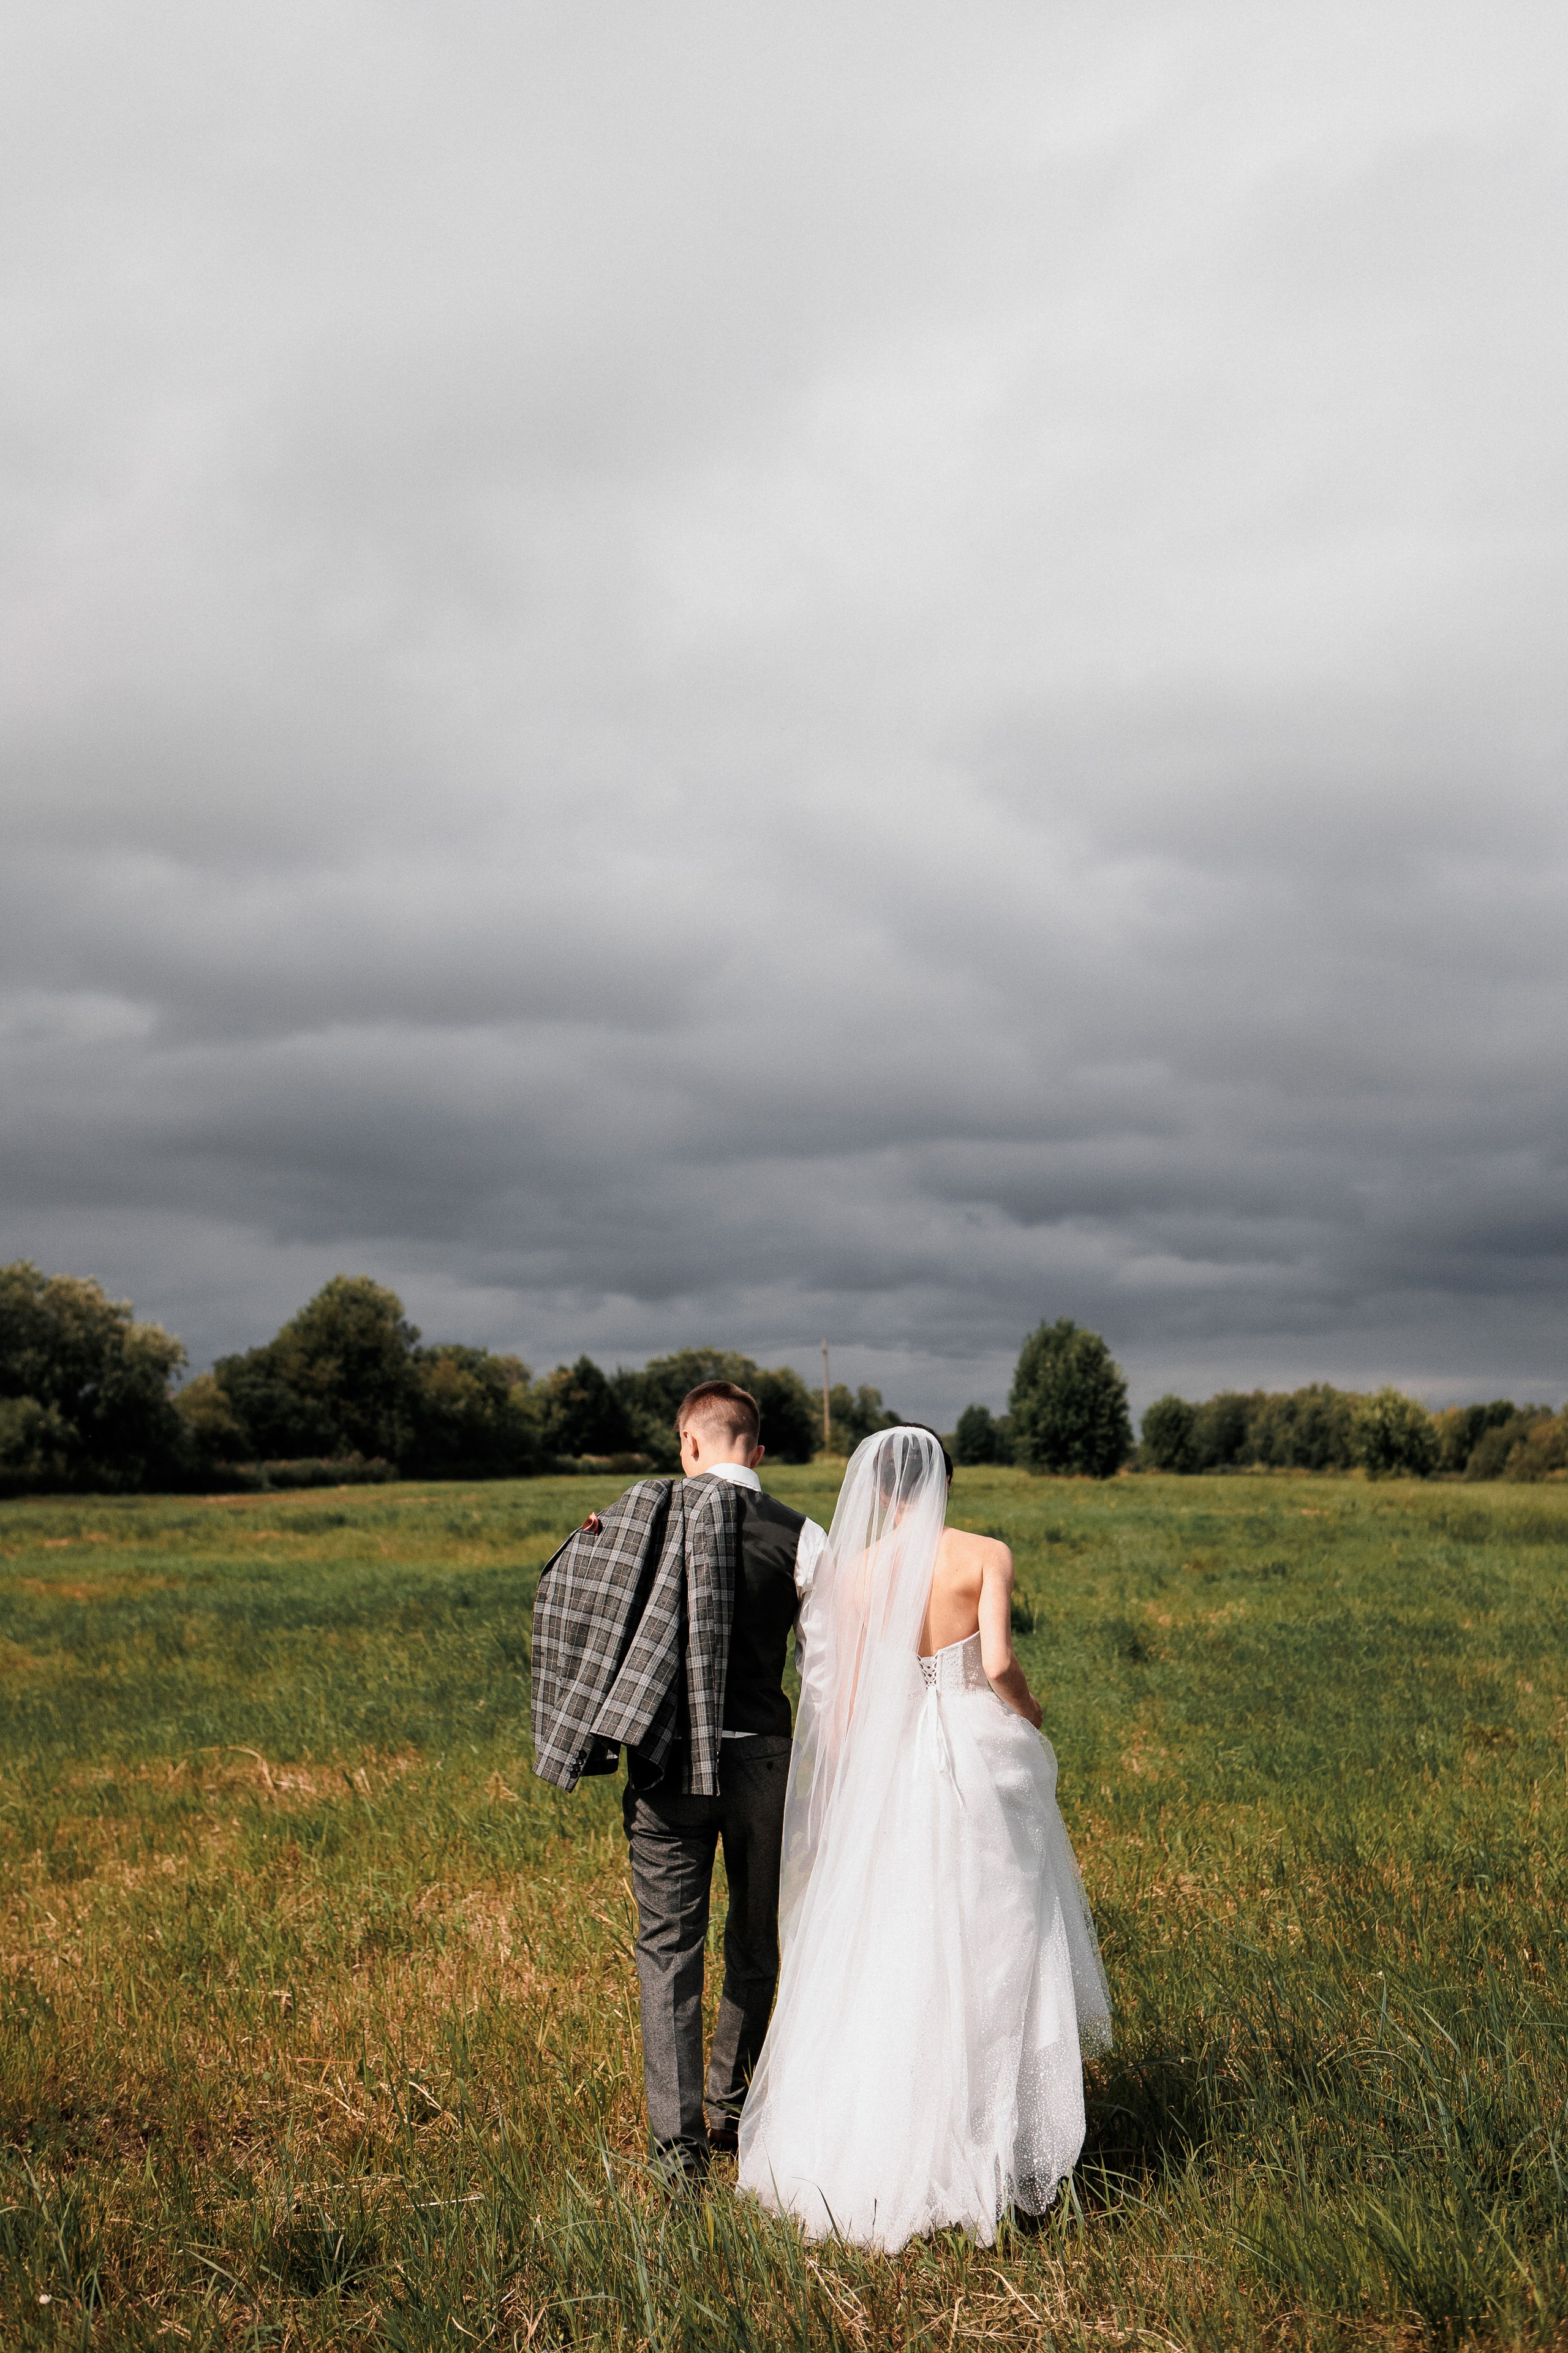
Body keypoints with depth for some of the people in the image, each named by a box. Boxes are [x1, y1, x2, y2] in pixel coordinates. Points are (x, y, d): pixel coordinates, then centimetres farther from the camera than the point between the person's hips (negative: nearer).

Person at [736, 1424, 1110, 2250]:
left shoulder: (856, 1572, 0)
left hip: (888, 1770, 2)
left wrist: (842, 1803, 12)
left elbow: (842, 1702, 1)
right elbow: (997, 1662, -18)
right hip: (982, 1758, -2)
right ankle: (992, 2149, 15)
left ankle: (873, 2152, 17)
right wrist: (1028, 1712, 3)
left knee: (888, 1961, 11)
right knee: (989, 1958, 10)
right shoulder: (987, 1556, -6)